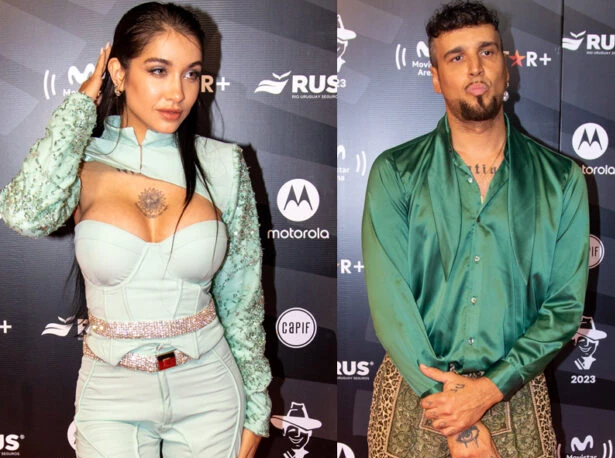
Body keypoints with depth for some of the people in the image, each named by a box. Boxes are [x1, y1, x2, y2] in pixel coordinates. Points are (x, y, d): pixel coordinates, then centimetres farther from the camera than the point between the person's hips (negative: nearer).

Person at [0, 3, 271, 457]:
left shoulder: (223, 165, -6)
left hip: (209, 389, 1)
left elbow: (242, 298, 0)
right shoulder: (81, 161, -7)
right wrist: (83, 103, -17)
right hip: (112, 391, -1)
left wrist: (254, 410, 4)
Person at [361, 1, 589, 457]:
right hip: (414, 387, -1)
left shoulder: (561, 180, 0)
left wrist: (491, 389, -15)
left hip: (516, 395, 1)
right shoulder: (395, 174, -5)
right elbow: (389, 300, -12)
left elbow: (566, 304, -2)